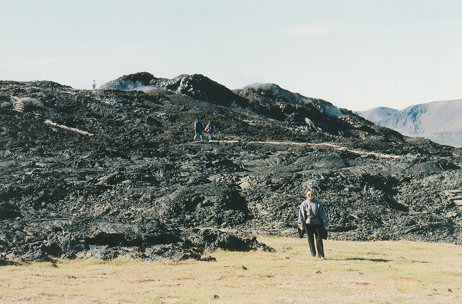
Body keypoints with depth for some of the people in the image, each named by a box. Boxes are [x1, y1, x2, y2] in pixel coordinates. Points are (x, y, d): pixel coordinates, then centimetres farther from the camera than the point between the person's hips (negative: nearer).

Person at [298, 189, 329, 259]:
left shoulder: (318, 203, 4)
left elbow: (323, 213, 6)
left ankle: (321, 254, 4)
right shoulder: (304, 204, 3)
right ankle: (313, 254, 18)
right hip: (308, 224, 0)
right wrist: (301, 224, -4)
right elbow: (301, 215, 2)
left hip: (318, 224, 0)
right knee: (310, 240, 6)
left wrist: (325, 223, 3)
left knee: (319, 239, -3)